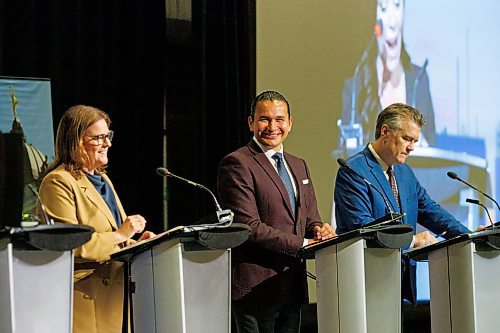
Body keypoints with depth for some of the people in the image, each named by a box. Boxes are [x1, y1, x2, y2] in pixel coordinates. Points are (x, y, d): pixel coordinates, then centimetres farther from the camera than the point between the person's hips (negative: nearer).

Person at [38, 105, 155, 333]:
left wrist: (136, 243, 7)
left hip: (116, 287, 9)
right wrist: (120, 235, -16)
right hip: (86, 294, -9)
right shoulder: (59, 182, -10)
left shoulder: (102, 178, 21)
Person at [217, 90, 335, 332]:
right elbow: (248, 225, -17)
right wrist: (303, 244, -16)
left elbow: (310, 218, 19)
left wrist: (318, 231, -6)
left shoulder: (298, 166, 18)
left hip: (293, 286, 8)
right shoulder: (237, 164, -9)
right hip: (257, 286, -8)